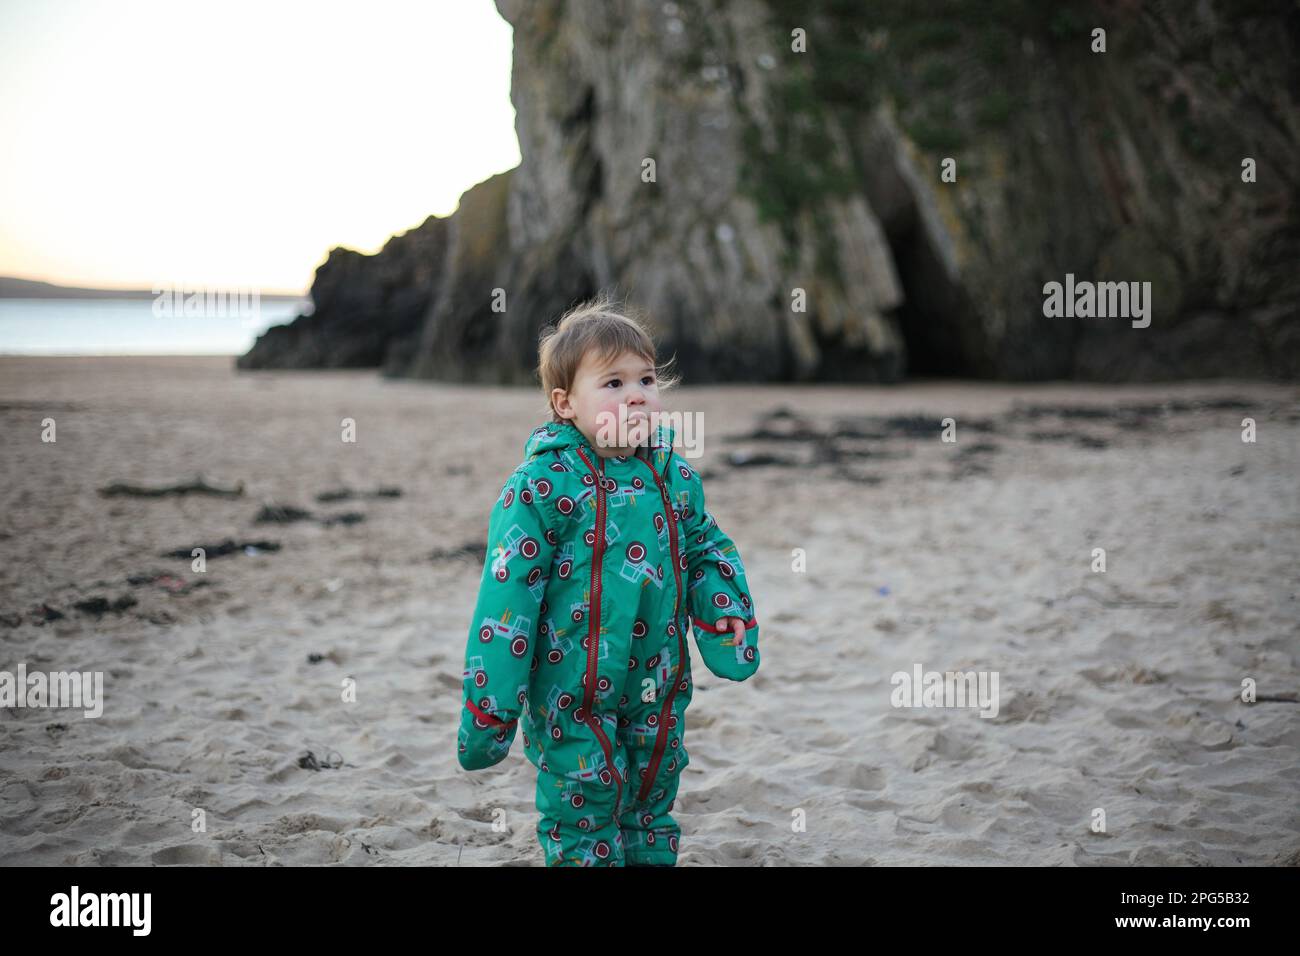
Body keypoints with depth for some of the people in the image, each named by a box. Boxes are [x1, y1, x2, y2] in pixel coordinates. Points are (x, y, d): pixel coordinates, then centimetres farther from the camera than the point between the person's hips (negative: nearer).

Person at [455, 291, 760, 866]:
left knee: (653, 821, 18)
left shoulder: (675, 476, 3)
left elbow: (707, 551, 14)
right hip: (573, 697, -5)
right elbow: (506, 594, -14)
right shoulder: (541, 484, -14)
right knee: (584, 828, 5)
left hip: (659, 695, 5)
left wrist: (729, 618, -6)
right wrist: (489, 704, -14)